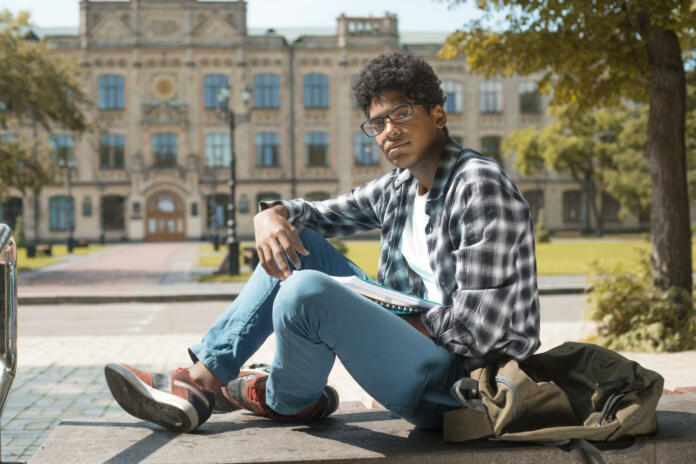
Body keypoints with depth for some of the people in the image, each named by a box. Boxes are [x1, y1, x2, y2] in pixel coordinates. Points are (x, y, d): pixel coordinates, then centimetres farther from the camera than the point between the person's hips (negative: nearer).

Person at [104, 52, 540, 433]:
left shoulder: (479, 185, -17)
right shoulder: (397, 187, 8)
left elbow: (479, 329, -22)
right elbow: (321, 213, 19)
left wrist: (408, 318, -9)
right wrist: (273, 213, -4)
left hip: (454, 385, -9)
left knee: (306, 291, -30)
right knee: (297, 243, 8)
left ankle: (287, 400, 5)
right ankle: (202, 381, 3)